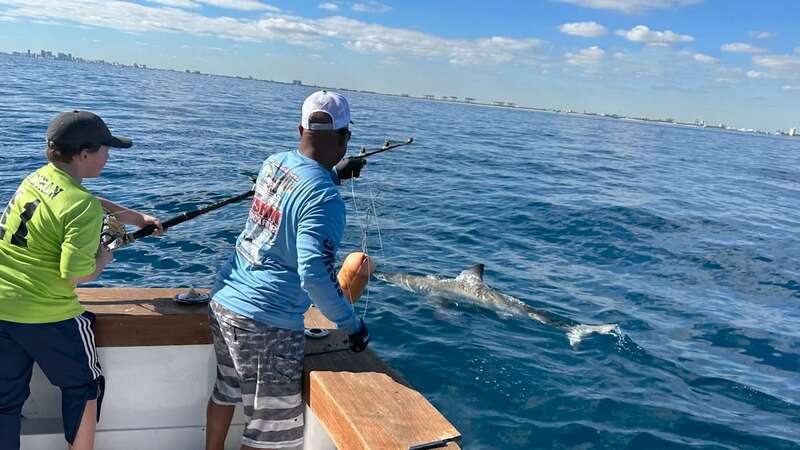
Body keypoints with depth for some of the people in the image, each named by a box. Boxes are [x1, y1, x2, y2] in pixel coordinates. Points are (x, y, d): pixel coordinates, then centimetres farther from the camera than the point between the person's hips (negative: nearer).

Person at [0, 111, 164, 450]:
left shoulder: (37, 177, 7)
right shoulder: (82, 206, -19)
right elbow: (76, 274, -24)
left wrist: (132, 216, 27)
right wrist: (103, 258, -4)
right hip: (46, 315, -7)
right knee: (84, 387, 17)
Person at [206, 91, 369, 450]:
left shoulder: (275, 162, 2)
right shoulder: (325, 199, -21)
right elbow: (314, 274, -28)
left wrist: (334, 174, 30)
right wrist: (351, 324, -16)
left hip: (223, 299, 9)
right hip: (266, 321, -8)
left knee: (226, 390, 28)